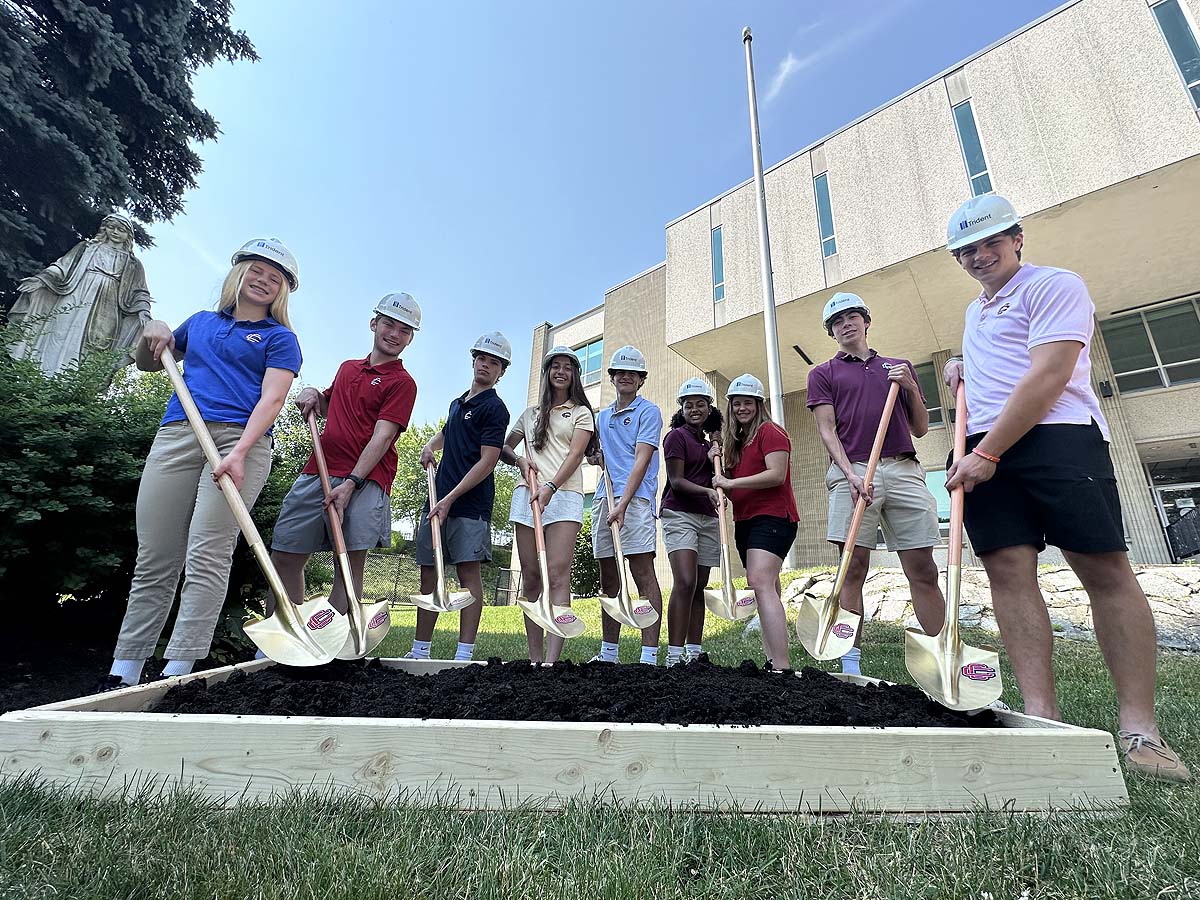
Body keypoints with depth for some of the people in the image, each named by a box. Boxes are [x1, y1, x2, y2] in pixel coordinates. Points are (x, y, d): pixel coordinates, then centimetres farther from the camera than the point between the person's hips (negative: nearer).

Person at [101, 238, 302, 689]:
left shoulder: (279, 338, 9)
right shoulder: (199, 322, 24)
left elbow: (271, 398, -6)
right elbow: (147, 364, 37)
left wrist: (239, 452, -20)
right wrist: (152, 334, 15)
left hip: (240, 438, -4)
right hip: (176, 436, 5)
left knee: (207, 556, -11)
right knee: (154, 560, 3)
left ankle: (176, 674, -8)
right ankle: (122, 672, 9)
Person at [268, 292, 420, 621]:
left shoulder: (402, 382, 1)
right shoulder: (347, 367, 21)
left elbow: (382, 437, -10)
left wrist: (351, 482, -20)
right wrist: (313, 394, 15)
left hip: (364, 479, -6)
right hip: (317, 471, 7)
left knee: (350, 562, -8)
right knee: (284, 556, 7)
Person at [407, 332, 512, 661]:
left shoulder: (495, 408, -4)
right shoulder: (457, 402, 20)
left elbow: (487, 462, -12)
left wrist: (451, 498, -17)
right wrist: (430, 445, 16)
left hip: (470, 503, -8)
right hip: (438, 499, 8)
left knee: (469, 572, -7)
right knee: (429, 574, 9)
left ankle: (464, 654, -2)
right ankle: (420, 651, 19)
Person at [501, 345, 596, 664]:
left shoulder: (581, 412, 13)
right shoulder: (531, 413, 24)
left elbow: (575, 454, -2)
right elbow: (503, 448, 27)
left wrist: (551, 486, -18)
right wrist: (520, 460, 3)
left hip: (563, 494, -4)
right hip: (527, 494, 4)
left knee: (557, 575, -14)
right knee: (530, 577, 1)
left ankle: (552, 660, -18)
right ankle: (535, 658, 7)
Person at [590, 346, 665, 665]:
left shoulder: (648, 411, 2)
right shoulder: (602, 416, 22)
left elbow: (641, 460, -11)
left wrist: (623, 504, -22)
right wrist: (595, 456, 8)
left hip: (635, 499, -7)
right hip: (603, 499, 7)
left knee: (644, 576, -8)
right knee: (608, 580, 10)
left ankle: (649, 656, -5)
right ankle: (608, 653, 19)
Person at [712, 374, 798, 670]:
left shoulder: (770, 431, -5)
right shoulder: (737, 440, 21)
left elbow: (777, 474, -18)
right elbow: (733, 490, 22)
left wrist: (730, 482, -17)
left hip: (772, 517, -9)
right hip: (745, 521, 9)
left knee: (761, 583, -23)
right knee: (768, 591, 10)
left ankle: (782, 666, -24)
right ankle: (773, 660, 16)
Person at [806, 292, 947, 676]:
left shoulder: (900, 367, 22)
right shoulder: (822, 373, 14)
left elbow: (920, 428, 19)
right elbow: (827, 430, 2)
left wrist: (911, 388, 2)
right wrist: (850, 473, -13)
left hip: (904, 470, 3)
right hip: (853, 472, -2)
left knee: (923, 570, 1)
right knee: (853, 569, -5)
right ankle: (852, 665, 0)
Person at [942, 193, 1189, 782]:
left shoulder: (1053, 285, 2)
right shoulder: (974, 311, 26)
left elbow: (1047, 378, -12)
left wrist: (987, 454, -17)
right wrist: (961, 371, 19)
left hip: (1057, 436, -6)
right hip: (985, 449, 6)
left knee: (1106, 570, -6)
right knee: (1008, 570, -5)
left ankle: (1139, 727, 1)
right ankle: (1042, 716, -3)